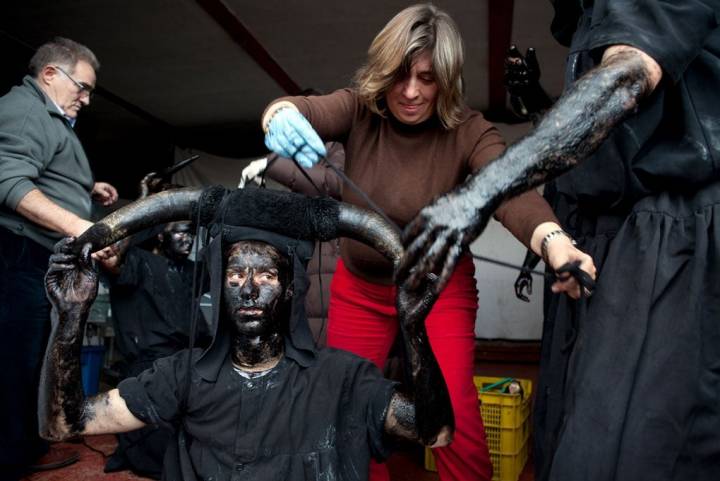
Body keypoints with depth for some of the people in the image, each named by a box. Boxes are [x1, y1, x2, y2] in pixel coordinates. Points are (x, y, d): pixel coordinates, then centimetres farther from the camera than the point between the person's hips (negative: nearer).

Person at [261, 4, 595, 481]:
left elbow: (510, 191, -33)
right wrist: (282, 117, -55)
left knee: (455, 414, -11)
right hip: (358, 286, 3)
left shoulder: (468, 131, -17)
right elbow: (306, 109, -30)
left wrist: (556, 242, -53)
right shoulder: (359, 109, -12)